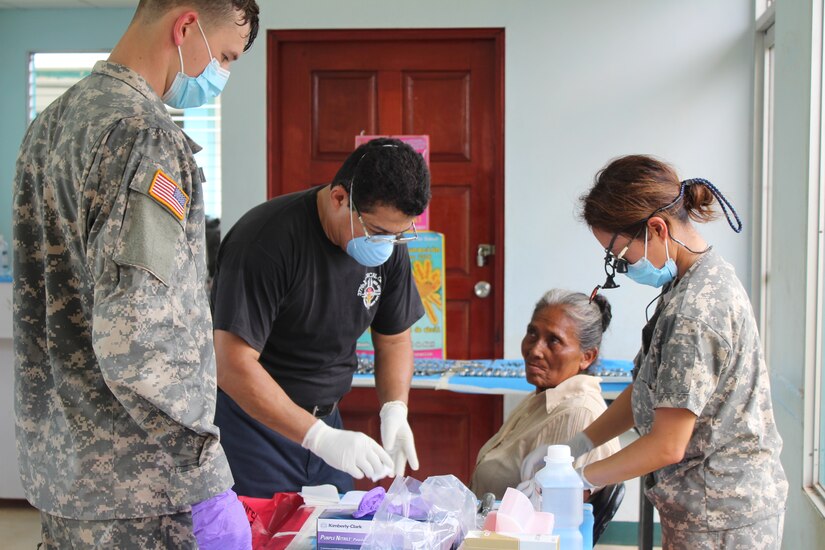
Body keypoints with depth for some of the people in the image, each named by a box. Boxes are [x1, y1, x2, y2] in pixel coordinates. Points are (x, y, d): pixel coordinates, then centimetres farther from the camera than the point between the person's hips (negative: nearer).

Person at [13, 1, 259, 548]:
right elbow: (135, 341, -27)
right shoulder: (144, 134, -19)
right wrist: (208, 485, -21)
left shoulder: (52, 122, 11)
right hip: (133, 495, -9)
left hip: (55, 468, 9)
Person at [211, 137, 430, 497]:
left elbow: (394, 338, 8)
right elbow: (233, 366, -29)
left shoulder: (389, 243, -4)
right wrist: (322, 439, -34)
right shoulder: (267, 239, -25)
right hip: (252, 421, -6)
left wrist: (395, 410, -12)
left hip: (325, 421, 6)